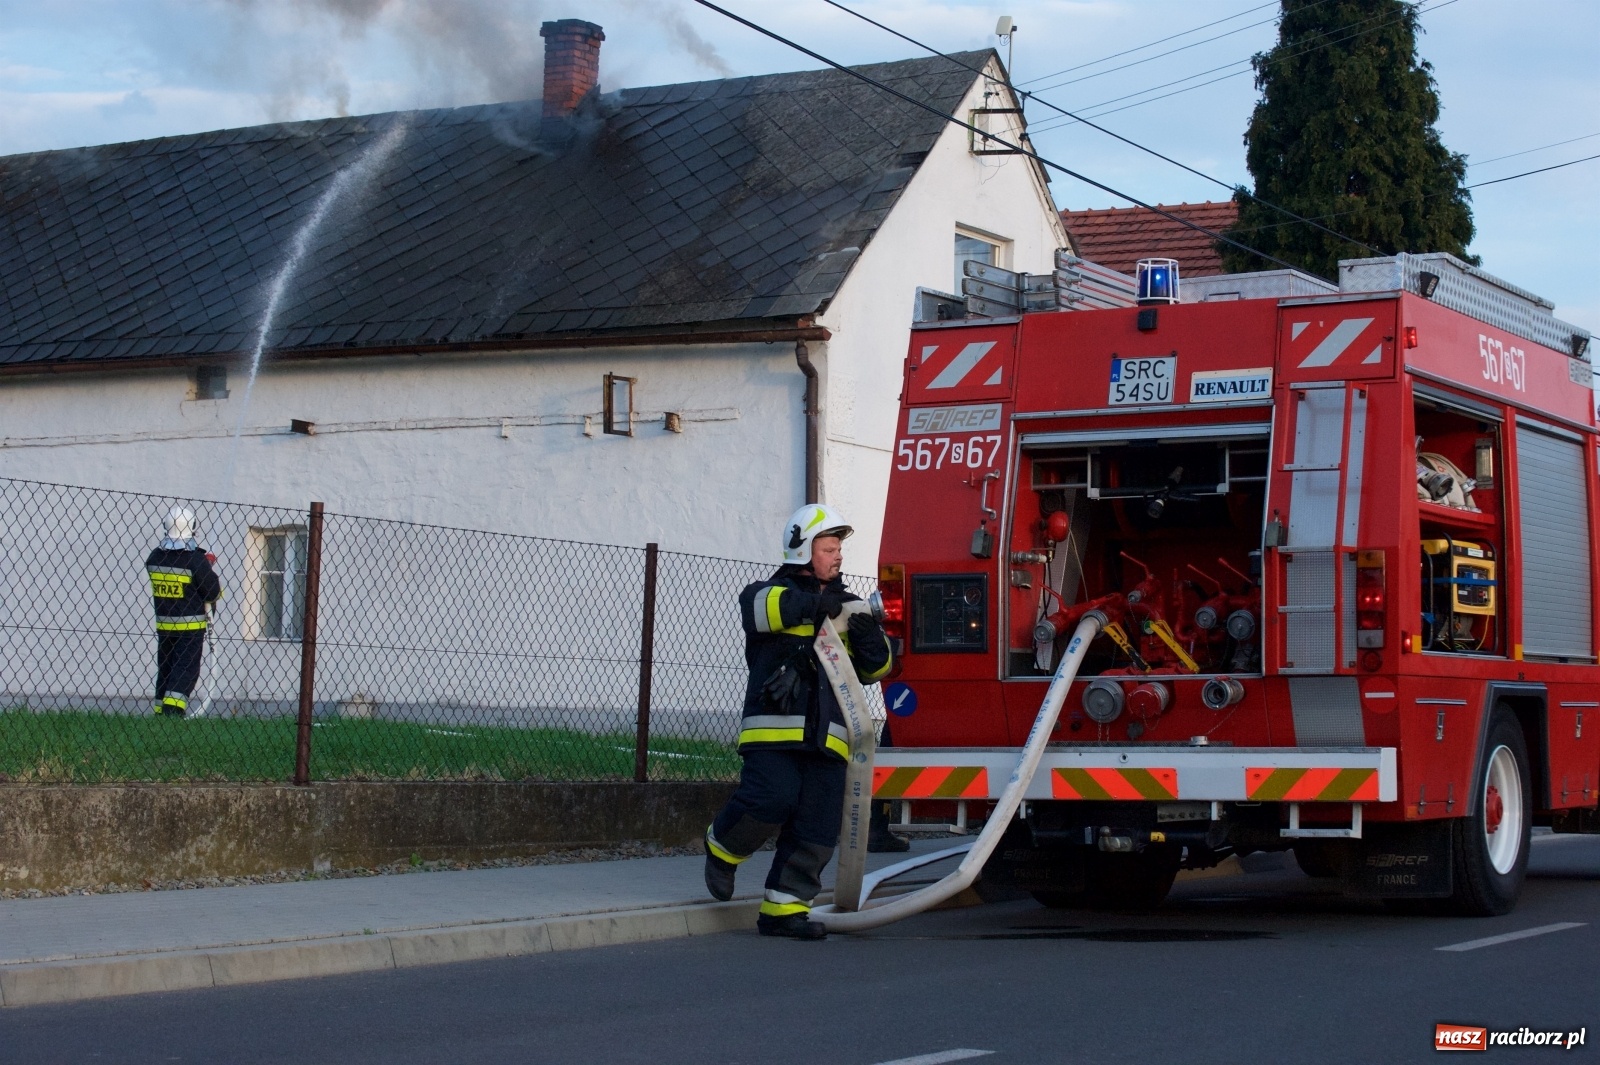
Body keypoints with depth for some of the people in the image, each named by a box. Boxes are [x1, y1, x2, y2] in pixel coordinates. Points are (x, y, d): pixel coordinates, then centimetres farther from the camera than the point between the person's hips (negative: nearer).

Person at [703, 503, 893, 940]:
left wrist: (870, 638, -2)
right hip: (774, 728, -5)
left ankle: (783, 907, 5)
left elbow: (875, 669, 20)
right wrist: (812, 604, -32)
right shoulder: (777, 592, 7)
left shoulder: (845, 609, 23)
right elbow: (756, 605, -19)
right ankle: (722, 848, 7)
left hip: (826, 737, 5)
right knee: (772, 800, -22)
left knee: (818, 828, -2)